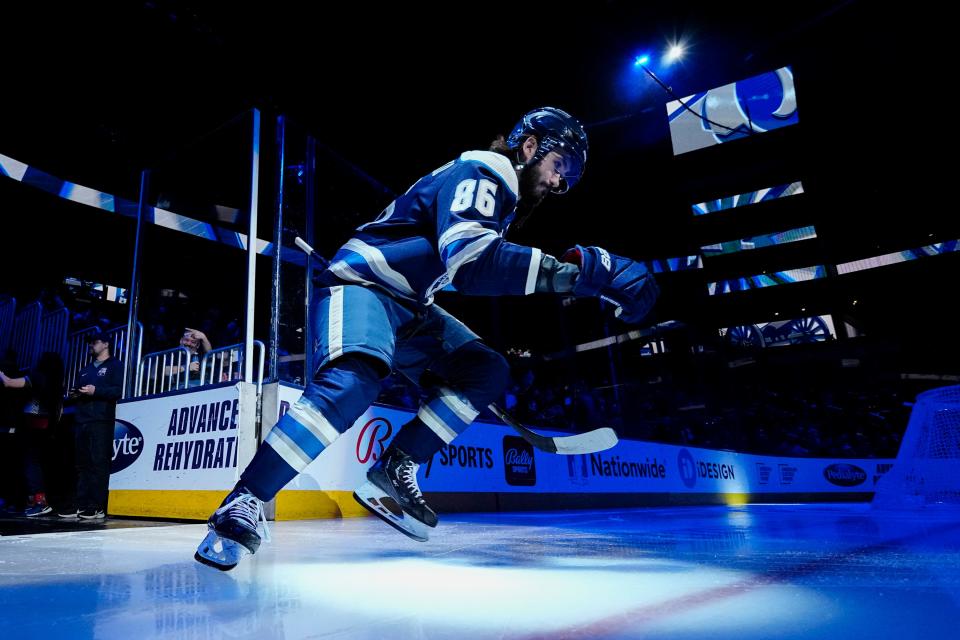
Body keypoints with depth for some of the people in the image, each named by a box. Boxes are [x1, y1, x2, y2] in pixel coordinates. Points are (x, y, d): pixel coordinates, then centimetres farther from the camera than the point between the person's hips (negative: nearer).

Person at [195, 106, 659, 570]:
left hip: (407, 306, 10)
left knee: (486, 371, 1)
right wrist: (581, 269, -39)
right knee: (355, 380, -34)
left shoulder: (504, 195, 15)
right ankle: (242, 506, -23)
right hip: (358, 285, -10)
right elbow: (470, 260, -36)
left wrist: (429, 360, 21)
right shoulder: (478, 173, -16)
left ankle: (391, 474, -2)